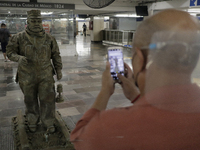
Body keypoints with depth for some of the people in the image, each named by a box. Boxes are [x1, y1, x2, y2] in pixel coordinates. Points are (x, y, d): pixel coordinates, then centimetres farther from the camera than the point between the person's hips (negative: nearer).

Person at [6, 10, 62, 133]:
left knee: (48, 99, 2)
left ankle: (49, 123, 20)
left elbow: (56, 55, 8)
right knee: (31, 100, 13)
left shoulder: (49, 38, 1)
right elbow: (10, 52, 1)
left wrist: (59, 70, 4)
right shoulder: (20, 37, -3)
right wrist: (18, 58, -20)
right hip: (28, 76, 0)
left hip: (46, 75, 1)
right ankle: (32, 122, 34)